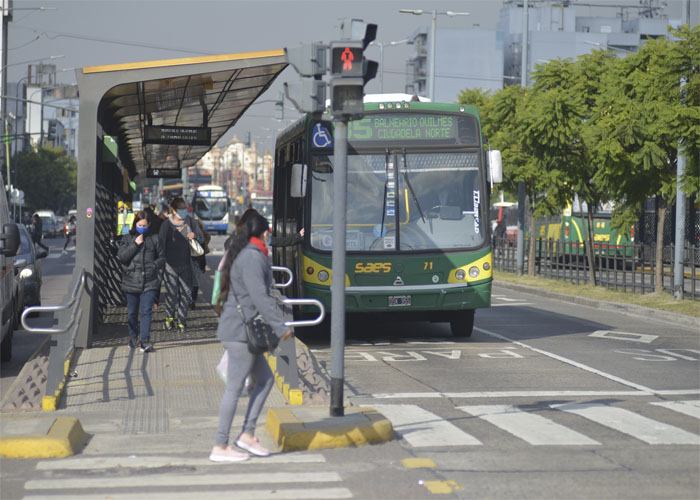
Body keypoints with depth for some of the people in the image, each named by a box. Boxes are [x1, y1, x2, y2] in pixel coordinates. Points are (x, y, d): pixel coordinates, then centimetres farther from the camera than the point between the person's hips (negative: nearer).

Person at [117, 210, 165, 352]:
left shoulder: (154, 238, 6)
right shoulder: (127, 238, 6)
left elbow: (162, 257, 14)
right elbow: (122, 256, -5)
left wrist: (156, 265, -6)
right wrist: (135, 244, -12)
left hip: (149, 282, -1)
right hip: (131, 281, 1)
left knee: (146, 311, -11)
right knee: (132, 312, 11)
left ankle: (145, 340, -14)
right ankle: (133, 337, 29)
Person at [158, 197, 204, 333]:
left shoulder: (190, 221, 4)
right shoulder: (166, 225, -2)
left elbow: (202, 238, 12)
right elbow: (161, 244, 3)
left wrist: (195, 236, -11)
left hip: (186, 264, 2)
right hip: (170, 264, -2)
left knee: (186, 294, 1)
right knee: (171, 293, -3)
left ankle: (181, 320, 13)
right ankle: (169, 317, 20)